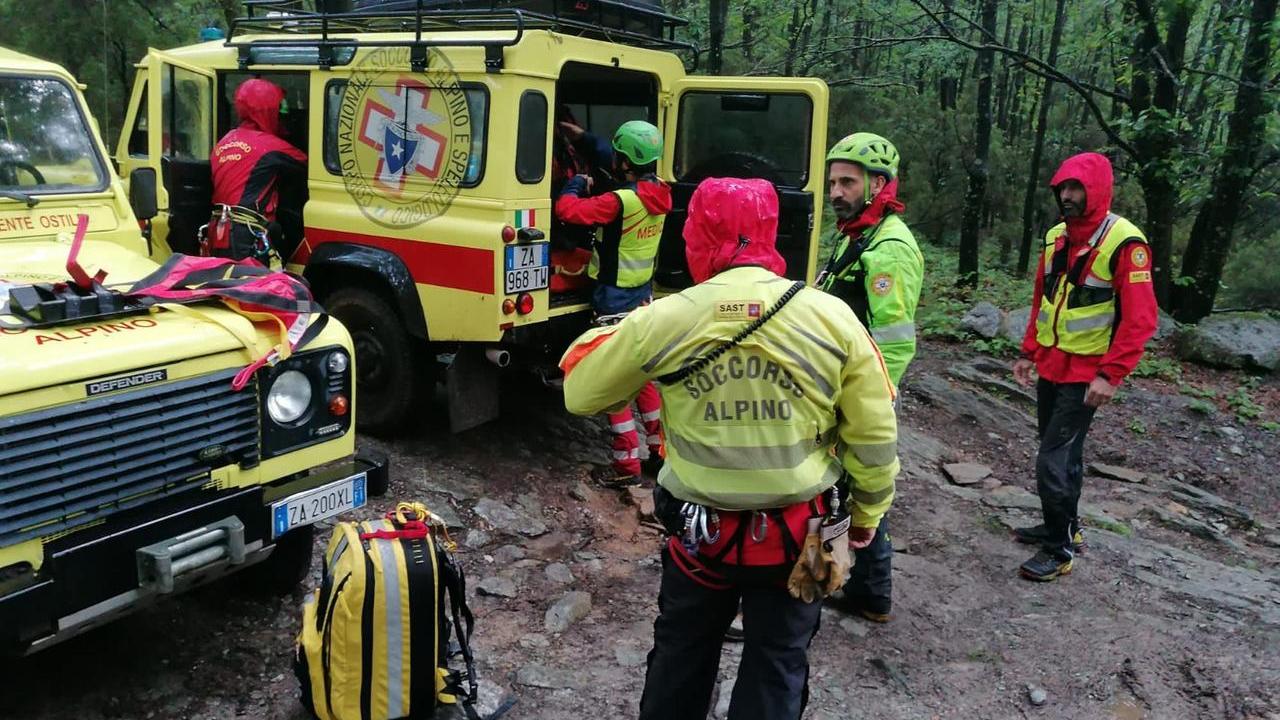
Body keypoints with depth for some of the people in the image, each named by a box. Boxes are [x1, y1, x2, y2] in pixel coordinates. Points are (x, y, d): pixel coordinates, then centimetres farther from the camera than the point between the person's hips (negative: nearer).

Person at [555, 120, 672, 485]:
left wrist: (577, 182, -7)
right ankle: (660, 450, 26)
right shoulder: (659, 194, 2)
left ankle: (627, 465, 4)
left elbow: (567, 209, -28)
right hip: (643, 297, 8)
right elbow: (621, 168, 19)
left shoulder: (621, 201, -23)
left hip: (615, 301, -8)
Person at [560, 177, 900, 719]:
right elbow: (875, 439, -4)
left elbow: (579, 392, 1)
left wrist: (616, 330, 17)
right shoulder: (832, 317, -10)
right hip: (800, 537, 0)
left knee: (680, 658, 24)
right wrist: (865, 519, 12)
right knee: (776, 671, 19)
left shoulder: (660, 320, -13)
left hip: (700, 533, 0)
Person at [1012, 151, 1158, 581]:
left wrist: (1110, 374, -22)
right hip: (1049, 368, 7)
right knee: (1063, 452, 19)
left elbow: (1140, 319, -18)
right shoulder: (1055, 237, 8)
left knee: (1053, 461, -7)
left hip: (1086, 375, -7)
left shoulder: (1124, 243, -15)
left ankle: (1060, 550, 7)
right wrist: (1029, 352, 14)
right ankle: (1062, 527, 35)